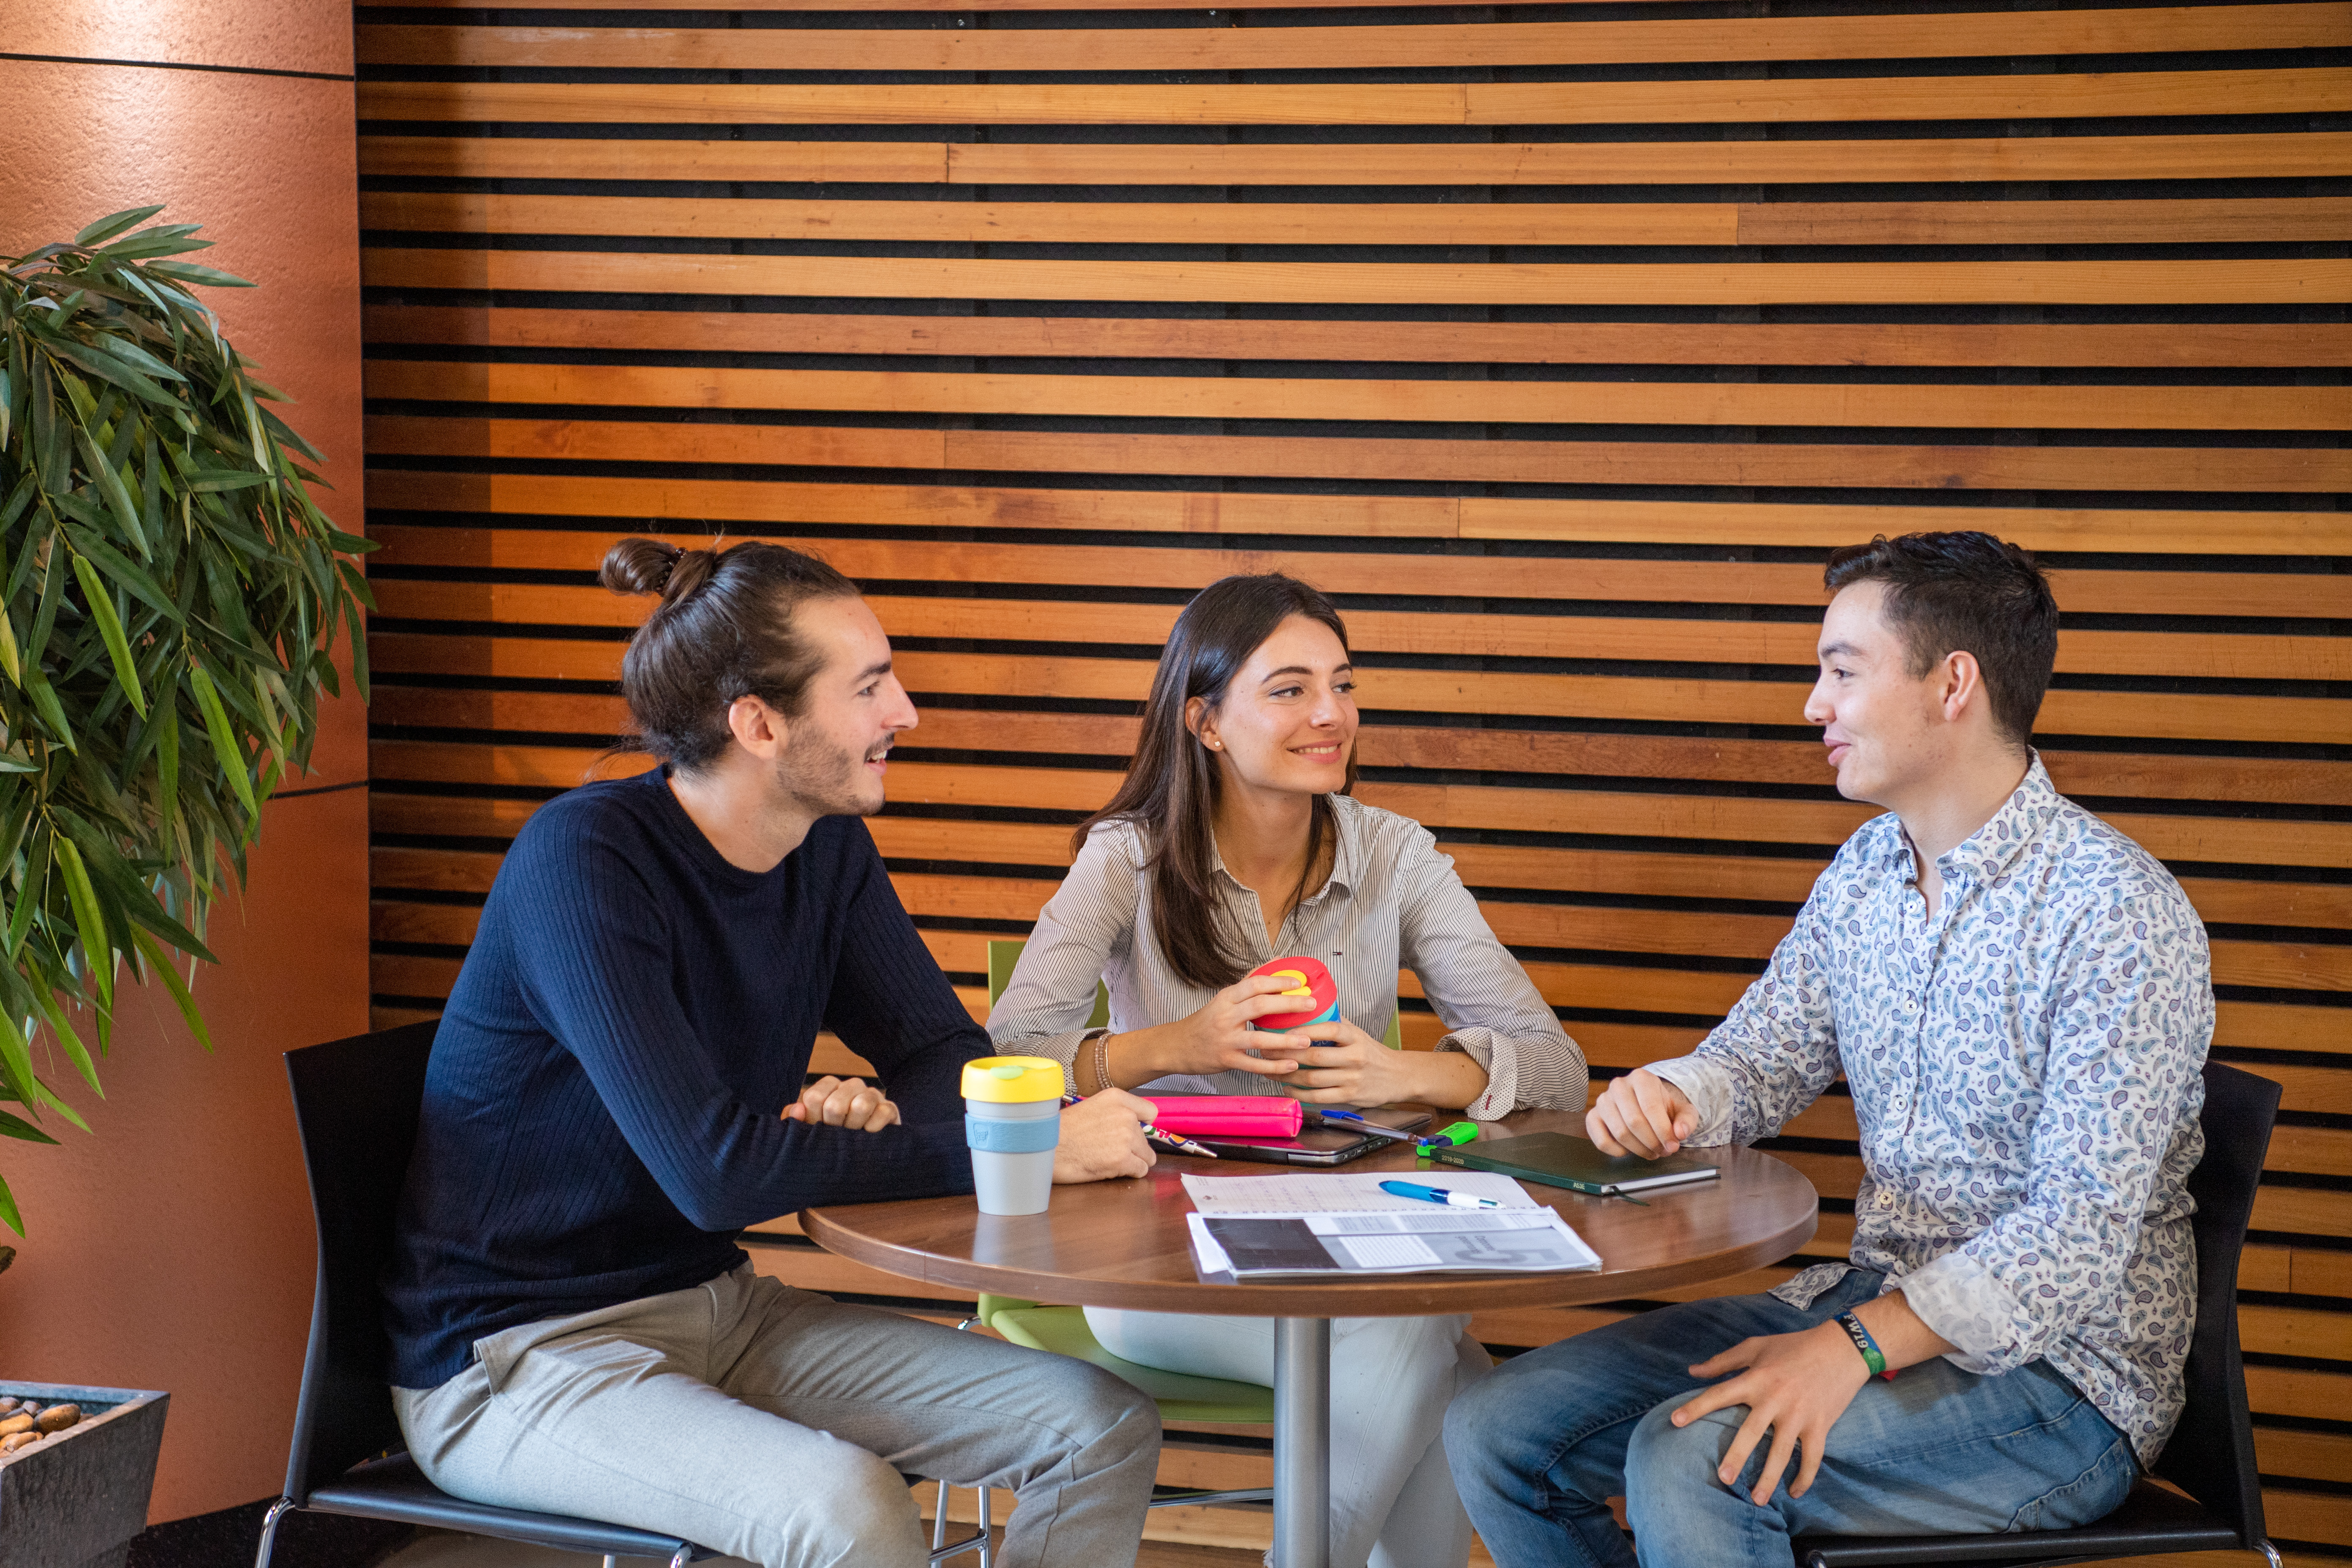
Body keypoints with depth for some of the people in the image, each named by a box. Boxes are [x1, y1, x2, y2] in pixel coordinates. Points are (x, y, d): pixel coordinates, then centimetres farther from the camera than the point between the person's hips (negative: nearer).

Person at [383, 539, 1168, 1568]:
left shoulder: (829, 848, 1)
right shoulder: (582, 856, -23)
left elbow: (951, 1058, 7)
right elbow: (714, 1168, -30)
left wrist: (885, 1117, -19)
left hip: (717, 1308, 8)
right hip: (514, 1356, -8)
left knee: (1106, 1428, -5)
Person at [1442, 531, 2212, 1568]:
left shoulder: (2119, 917, -18)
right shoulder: (1864, 877, 9)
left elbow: (2082, 1235, -23)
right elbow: (1758, 1059, 15)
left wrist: (1859, 1345, -33)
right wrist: (1668, 1096, -9)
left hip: (2057, 1370, -7)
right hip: (1875, 1304, 8)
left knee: (1691, 1464, -31)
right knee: (1494, 1433, -5)